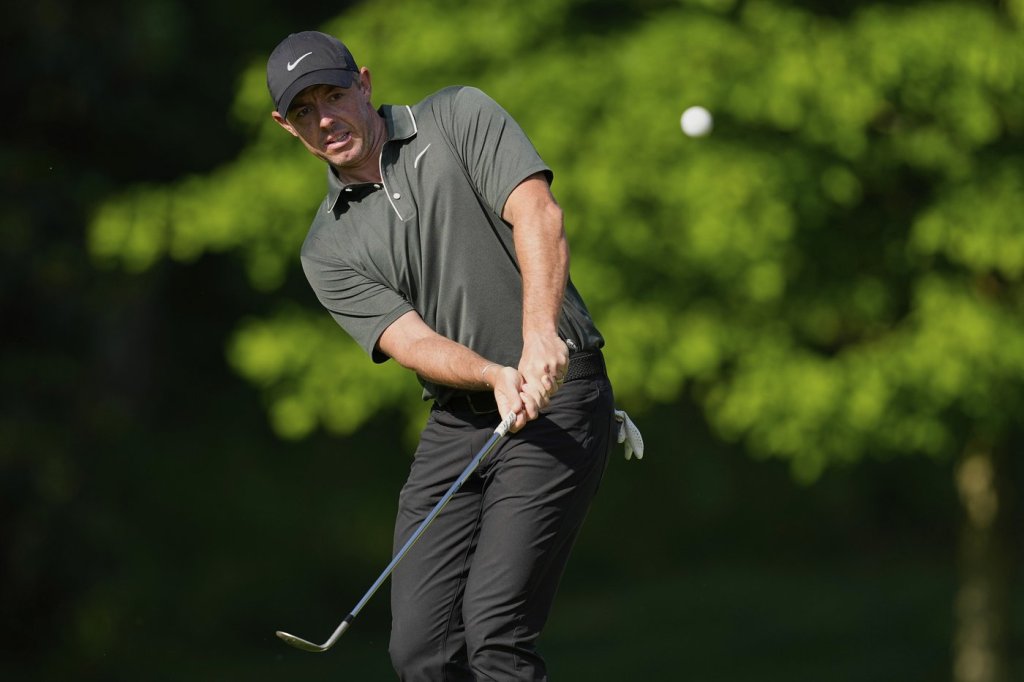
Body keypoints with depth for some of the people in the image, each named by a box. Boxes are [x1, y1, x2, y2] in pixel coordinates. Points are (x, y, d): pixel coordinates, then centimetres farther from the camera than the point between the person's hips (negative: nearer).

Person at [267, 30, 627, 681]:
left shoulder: (461, 117, 2)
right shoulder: (328, 251, 9)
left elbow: (538, 214, -13)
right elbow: (411, 341, -5)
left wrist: (540, 334, -30)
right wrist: (498, 378, -27)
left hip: (559, 397, -5)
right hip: (457, 425, 5)